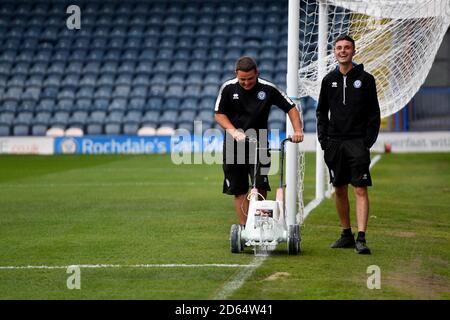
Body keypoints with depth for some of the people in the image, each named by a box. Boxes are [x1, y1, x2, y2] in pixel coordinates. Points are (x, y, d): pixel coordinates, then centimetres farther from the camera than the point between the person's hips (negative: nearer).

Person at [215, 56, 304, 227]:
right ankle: (244, 227, 9)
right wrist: (234, 131, -14)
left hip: (259, 144, -1)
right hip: (234, 145, 1)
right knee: (239, 190, 2)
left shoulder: (268, 89, -7)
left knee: (261, 186, -15)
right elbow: (219, 114, 1)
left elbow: (291, 108, -1)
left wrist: (297, 130, -14)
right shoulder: (228, 88, -5)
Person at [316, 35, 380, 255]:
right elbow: (321, 111, 16)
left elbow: (374, 113, 2)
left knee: (360, 189, -11)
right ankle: (346, 235, 19)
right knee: (340, 190, 9)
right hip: (334, 142, 4)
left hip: (357, 142, -4)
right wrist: (323, 139, 5)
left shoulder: (365, 79, 1)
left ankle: (361, 238, -15)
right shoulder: (329, 80, 10)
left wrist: (369, 140, -7)